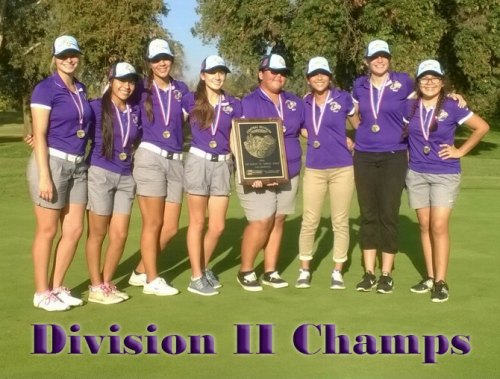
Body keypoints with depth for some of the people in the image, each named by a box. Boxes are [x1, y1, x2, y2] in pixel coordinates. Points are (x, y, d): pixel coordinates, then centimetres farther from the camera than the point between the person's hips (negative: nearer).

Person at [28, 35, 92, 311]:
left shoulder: (81, 89, 12)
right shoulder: (45, 89, -8)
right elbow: (39, 135, -13)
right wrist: (44, 176, -18)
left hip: (78, 165, 7)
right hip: (53, 162, -7)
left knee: (74, 230, 8)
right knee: (47, 231, 1)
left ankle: (57, 287, 22)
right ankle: (41, 293, 13)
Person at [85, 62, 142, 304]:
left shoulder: (135, 112, 10)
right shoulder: (96, 107, -5)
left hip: (125, 177, 5)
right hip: (100, 174, -5)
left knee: (120, 235, 5)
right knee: (98, 234, 3)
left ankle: (107, 283, 22)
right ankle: (96, 287, 14)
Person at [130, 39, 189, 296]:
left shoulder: (181, 89, 13)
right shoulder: (142, 89, 4)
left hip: (175, 161, 4)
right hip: (150, 158, -4)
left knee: (170, 227, 5)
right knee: (153, 223, 0)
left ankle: (141, 272, 23)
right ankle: (151, 280, 13)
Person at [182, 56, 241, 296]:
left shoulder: (233, 105, 8)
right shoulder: (190, 100, 1)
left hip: (222, 165, 3)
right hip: (198, 162, -3)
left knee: (217, 226, 6)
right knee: (197, 222, 4)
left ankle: (203, 268, 29)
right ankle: (196, 277, 14)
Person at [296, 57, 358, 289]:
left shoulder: (343, 98, -2)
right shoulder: (304, 103, 5)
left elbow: (359, 126, 11)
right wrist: (315, 138, 8)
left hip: (342, 168, -2)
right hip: (314, 169, 2)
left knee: (340, 222, 5)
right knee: (309, 221, 3)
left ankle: (337, 272, 15)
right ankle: (304, 271, 15)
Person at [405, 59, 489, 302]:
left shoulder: (452, 106, -6)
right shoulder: (410, 107, 1)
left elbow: (482, 127, 0)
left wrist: (460, 151, -2)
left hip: (445, 175, -3)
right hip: (416, 174, 3)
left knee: (439, 226, -8)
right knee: (425, 225, 8)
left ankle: (441, 282, -2)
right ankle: (430, 277, 17)